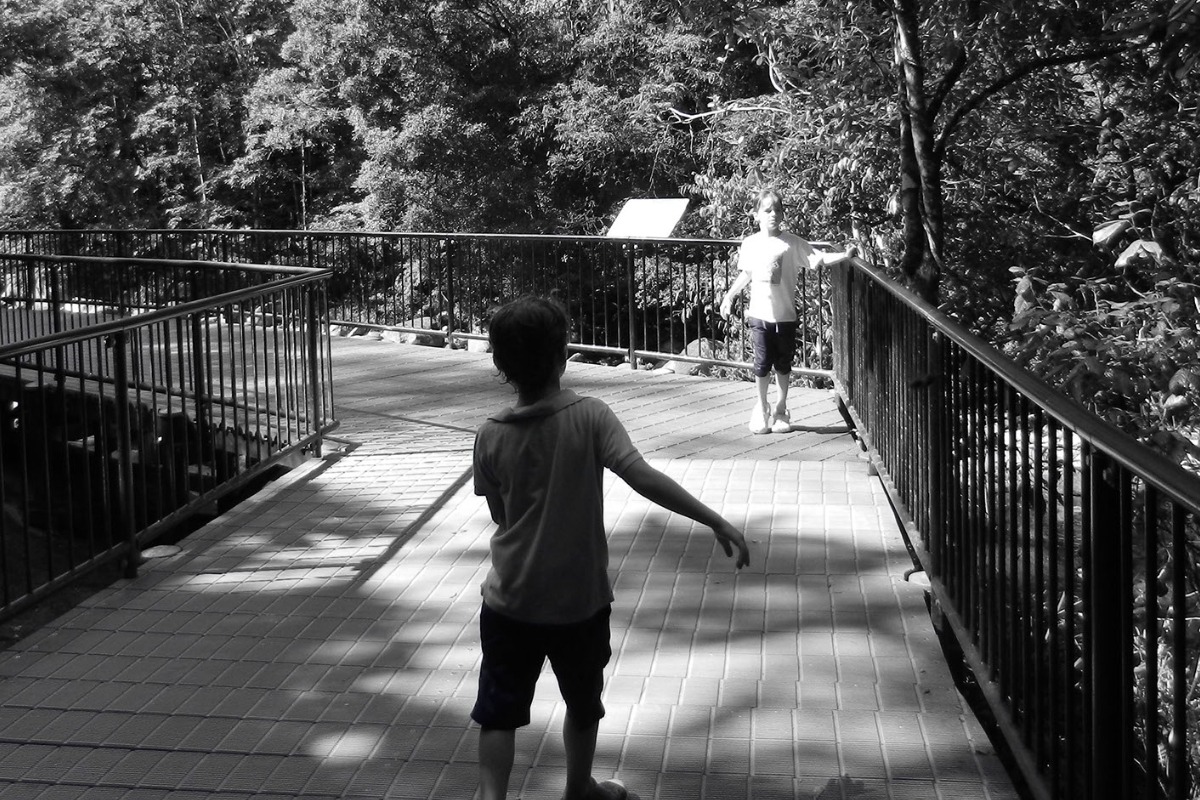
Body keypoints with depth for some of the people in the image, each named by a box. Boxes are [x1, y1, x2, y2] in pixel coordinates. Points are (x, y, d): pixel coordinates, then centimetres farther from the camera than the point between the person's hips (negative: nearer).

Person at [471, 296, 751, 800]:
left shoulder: (491, 437, -8)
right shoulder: (590, 418, -16)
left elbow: (499, 516, 3)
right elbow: (643, 477, -28)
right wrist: (717, 521, -29)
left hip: (510, 603, 1)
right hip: (580, 602, 0)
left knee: (499, 710, 10)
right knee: (583, 703, 22)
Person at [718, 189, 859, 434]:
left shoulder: (792, 243, -4)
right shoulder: (749, 244, 2)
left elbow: (816, 258, -9)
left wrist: (845, 255, -20)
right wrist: (729, 296, 13)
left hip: (785, 315, 0)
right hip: (759, 314, 0)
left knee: (783, 364, 9)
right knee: (762, 363, 2)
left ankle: (781, 409, 25)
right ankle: (762, 407, 22)